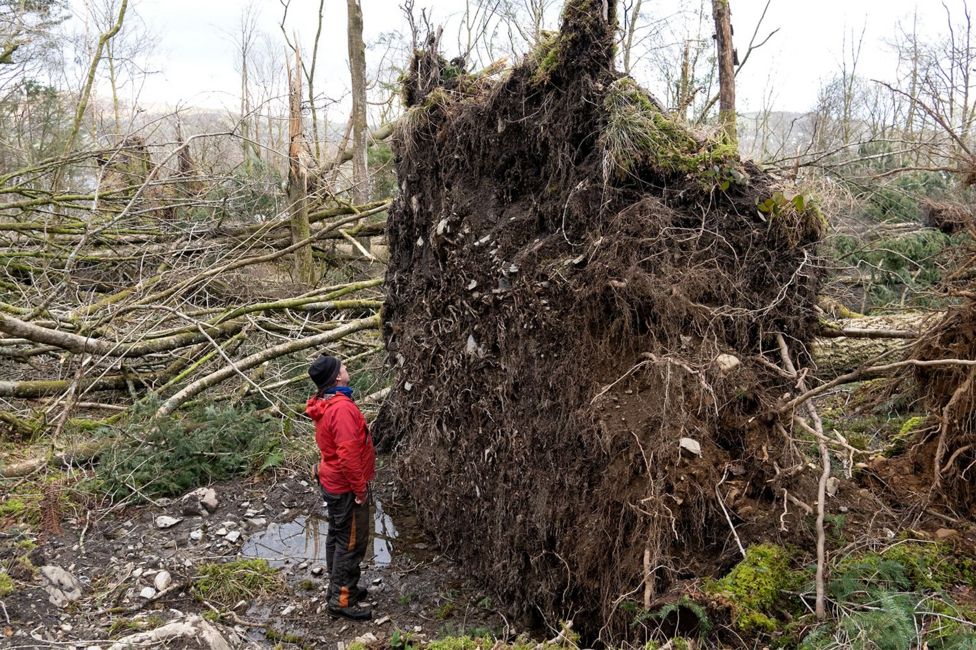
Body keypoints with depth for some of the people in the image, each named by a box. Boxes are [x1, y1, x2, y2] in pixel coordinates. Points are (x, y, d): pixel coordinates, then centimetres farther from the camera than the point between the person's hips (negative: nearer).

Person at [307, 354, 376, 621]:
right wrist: (360, 489, -20)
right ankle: (342, 600, 10)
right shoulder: (342, 408, -27)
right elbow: (348, 454, -29)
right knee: (352, 542, 1)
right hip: (346, 488, -10)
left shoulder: (324, 405, 5)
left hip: (332, 482, 10)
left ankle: (340, 587, 34)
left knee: (338, 536, 20)